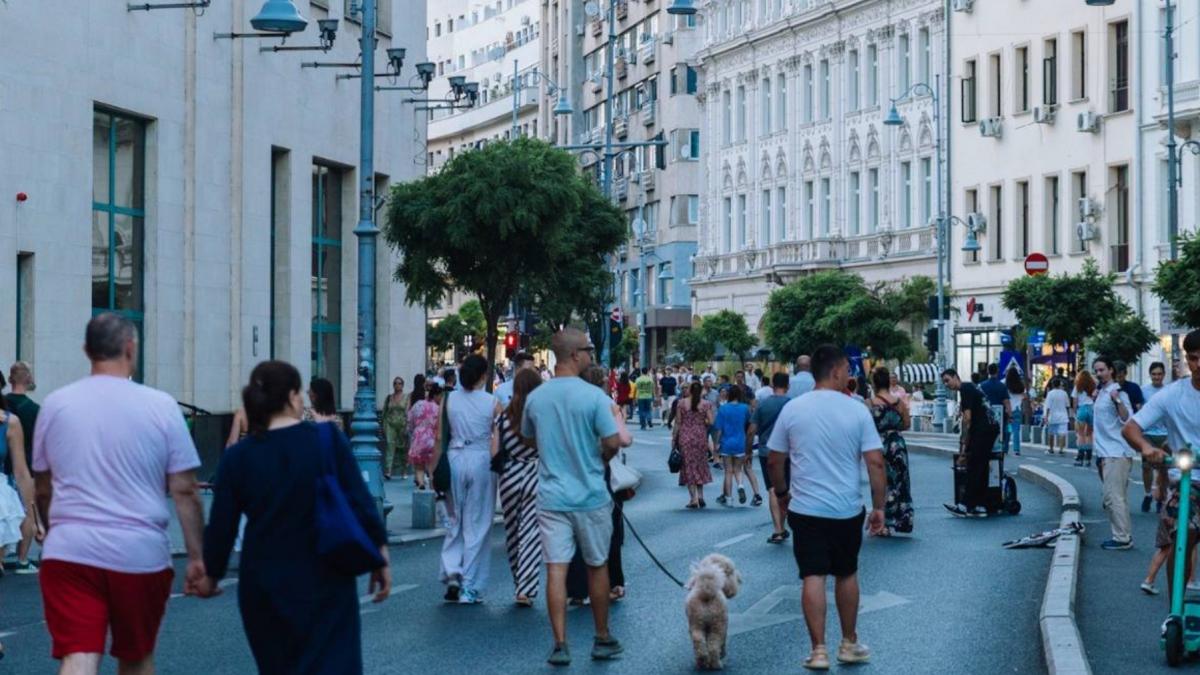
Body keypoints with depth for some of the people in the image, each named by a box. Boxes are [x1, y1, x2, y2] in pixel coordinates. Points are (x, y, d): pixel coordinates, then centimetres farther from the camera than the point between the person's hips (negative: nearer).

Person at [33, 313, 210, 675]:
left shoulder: (55, 404, 5)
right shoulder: (160, 406, -2)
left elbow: (43, 489, 13)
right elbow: (184, 491, -4)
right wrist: (197, 557, 2)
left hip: (69, 552, 1)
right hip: (141, 553, 0)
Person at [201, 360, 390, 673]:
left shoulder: (237, 458, -4)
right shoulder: (328, 440, -9)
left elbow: (221, 525, 1)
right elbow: (361, 504, -8)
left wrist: (212, 574, 18)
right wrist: (379, 556, 4)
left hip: (264, 585, 2)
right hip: (324, 582, -2)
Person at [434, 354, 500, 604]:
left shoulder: (449, 399, 0)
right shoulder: (492, 403, -5)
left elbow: (440, 438, 2)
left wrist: (434, 469, 9)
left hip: (455, 459, 2)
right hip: (481, 461, -2)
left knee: (455, 521, 17)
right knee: (477, 525, 6)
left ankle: (452, 573, 3)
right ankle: (470, 588, 8)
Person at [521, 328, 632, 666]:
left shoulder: (535, 398, 2)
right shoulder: (594, 396, -13)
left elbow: (528, 438, 16)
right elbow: (613, 443, -13)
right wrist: (598, 459, 8)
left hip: (551, 496, 2)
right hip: (590, 496, -2)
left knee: (556, 569, -1)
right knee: (597, 566, 12)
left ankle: (560, 645, -4)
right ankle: (603, 639, 22)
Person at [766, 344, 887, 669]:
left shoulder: (792, 409, -2)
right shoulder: (857, 410, -6)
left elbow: (774, 461, 3)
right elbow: (875, 463, -9)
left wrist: (782, 493, 20)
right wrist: (878, 507, 0)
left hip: (805, 509, 0)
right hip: (847, 510, 0)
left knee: (813, 577, 1)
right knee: (847, 574, 16)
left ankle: (819, 651, -1)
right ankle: (849, 644, 27)